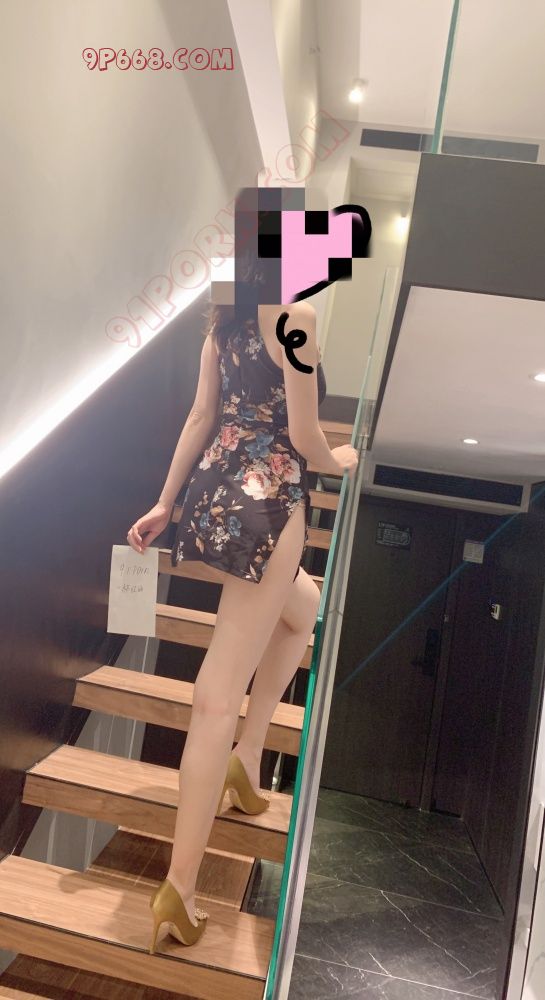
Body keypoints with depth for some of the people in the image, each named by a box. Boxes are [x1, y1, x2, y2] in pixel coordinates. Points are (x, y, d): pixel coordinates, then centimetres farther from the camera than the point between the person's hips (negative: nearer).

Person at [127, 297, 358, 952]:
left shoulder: (223, 320, 11)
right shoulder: (295, 315, -11)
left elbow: (201, 416, 13)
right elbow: (303, 438, -12)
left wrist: (165, 504, 16)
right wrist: (340, 463, 10)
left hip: (215, 493, 9)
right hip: (265, 503, -8)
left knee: (304, 606, 30)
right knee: (219, 698, -4)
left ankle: (246, 755, 28)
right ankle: (179, 888, 7)